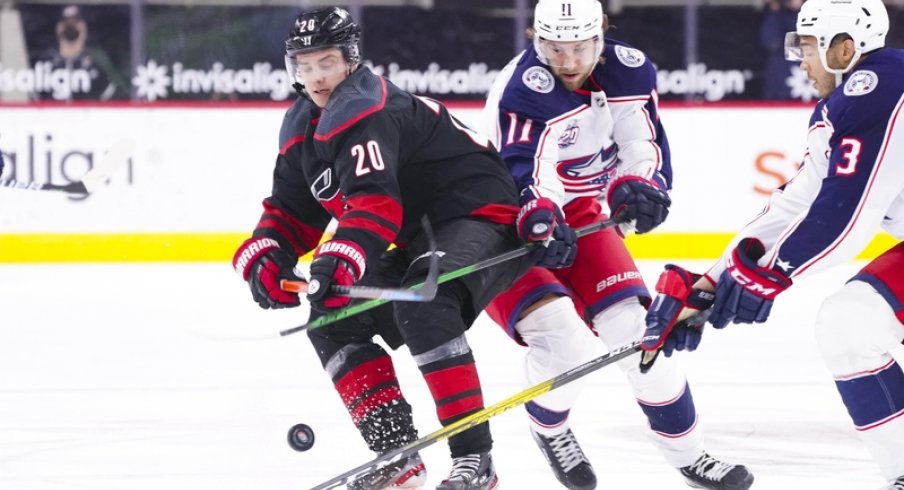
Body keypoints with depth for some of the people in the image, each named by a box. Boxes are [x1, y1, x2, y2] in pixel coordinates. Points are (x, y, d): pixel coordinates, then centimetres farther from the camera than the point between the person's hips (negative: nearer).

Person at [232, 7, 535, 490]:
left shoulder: (365, 110, -22)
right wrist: (264, 258, -6)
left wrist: (340, 259, -51)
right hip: (421, 240, 11)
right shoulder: (303, 126, 10)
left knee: (421, 305, -36)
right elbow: (292, 208, 14)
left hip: (479, 217, -11)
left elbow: (374, 200, -37)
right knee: (334, 320, 6)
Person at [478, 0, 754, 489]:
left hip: (578, 215, 5)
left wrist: (637, 186, -27)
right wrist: (540, 220, -58)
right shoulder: (522, 92, -27)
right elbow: (522, 175, -38)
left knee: (637, 329, -5)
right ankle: (547, 426, 12)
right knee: (563, 343, -22)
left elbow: (646, 148, -4)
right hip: (503, 227, -5)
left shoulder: (629, 70, -8)